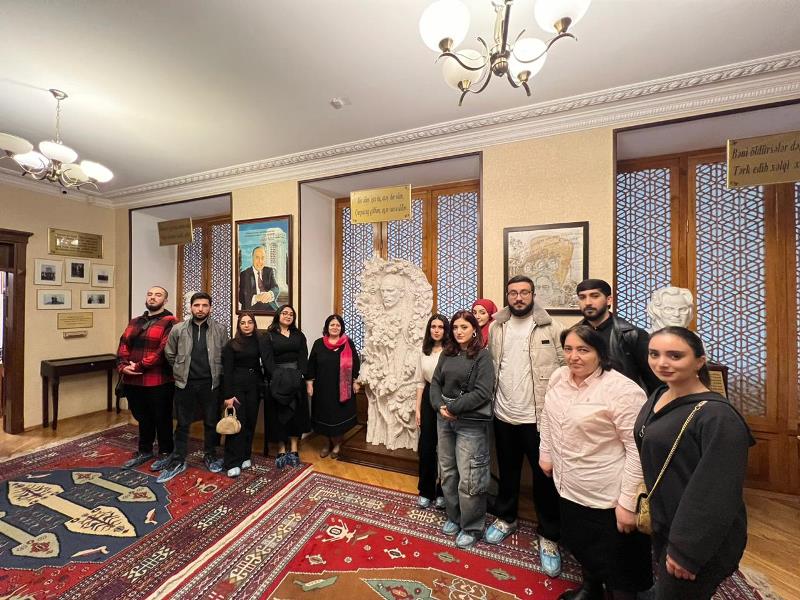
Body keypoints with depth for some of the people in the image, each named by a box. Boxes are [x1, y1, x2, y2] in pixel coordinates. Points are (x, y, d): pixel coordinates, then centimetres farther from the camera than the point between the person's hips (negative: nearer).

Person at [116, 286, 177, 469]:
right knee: (142, 418, 22)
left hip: (158, 382, -6)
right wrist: (123, 366, -10)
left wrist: (139, 366, -17)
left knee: (162, 419, 9)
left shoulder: (169, 322, -9)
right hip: (132, 381, 7)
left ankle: (165, 453, 27)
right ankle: (145, 451, 40)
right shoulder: (135, 322, 14)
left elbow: (163, 350, -18)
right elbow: (123, 345, 6)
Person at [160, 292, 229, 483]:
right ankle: (178, 461, 29)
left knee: (211, 422, 12)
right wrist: (182, 369, 10)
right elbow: (169, 354, 10)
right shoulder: (178, 329, -1)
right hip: (185, 383, 1)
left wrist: (215, 372, 1)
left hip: (211, 384, 0)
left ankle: (210, 456, 30)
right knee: (182, 424, 13)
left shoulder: (220, 330, -4)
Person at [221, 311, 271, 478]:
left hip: (254, 386, 2)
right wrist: (228, 395, -11)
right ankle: (232, 462, 7)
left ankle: (245, 456, 26)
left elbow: (266, 362, -1)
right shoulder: (232, 344, -3)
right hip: (237, 385, -2)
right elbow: (227, 371, -5)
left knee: (250, 422, 10)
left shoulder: (260, 342, 3)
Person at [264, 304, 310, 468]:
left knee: (296, 412, 5)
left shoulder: (299, 335, 10)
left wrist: (301, 375, -13)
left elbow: (303, 357, 1)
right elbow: (268, 359, -7)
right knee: (278, 414, 3)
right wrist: (276, 377, -19)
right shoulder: (269, 335, 3)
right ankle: (282, 450, 14)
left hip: (296, 378, 2)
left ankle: (293, 450, 13)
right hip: (277, 378, -2)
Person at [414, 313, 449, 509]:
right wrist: (418, 409, 10)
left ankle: (442, 492, 32)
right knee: (425, 447, 11)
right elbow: (420, 382, 11)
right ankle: (426, 491, 32)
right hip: (428, 399, 5)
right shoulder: (424, 352, 7)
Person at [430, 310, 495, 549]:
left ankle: (472, 527, 26)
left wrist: (453, 408, -16)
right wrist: (439, 406, -10)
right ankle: (453, 517, 38)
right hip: (444, 420, 5)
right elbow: (435, 382, 6)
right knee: (447, 472, 17)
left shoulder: (482, 355, -9)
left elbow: (482, 392, -16)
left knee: (468, 478, 3)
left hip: (471, 423, -5)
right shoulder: (447, 353, 7)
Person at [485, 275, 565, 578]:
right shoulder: (497, 327, 2)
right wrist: (492, 400, 4)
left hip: (539, 416, -3)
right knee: (507, 471, 21)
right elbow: (491, 365, 6)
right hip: (504, 414, 3)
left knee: (544, 475, 11)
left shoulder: (551, 328, -7)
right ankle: (505, 518, 43)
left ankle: (549, 536, 33)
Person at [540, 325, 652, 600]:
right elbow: (547, 417, 11)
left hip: (607, 497, -6)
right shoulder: (558, 377, -3)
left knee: (617, 565, 15)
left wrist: (628, 502, -18)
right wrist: (545, 453, 14)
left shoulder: (623, 391, -23)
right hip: (567, 487, 7)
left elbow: (638, 451, -21)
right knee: (579, 546, 28)